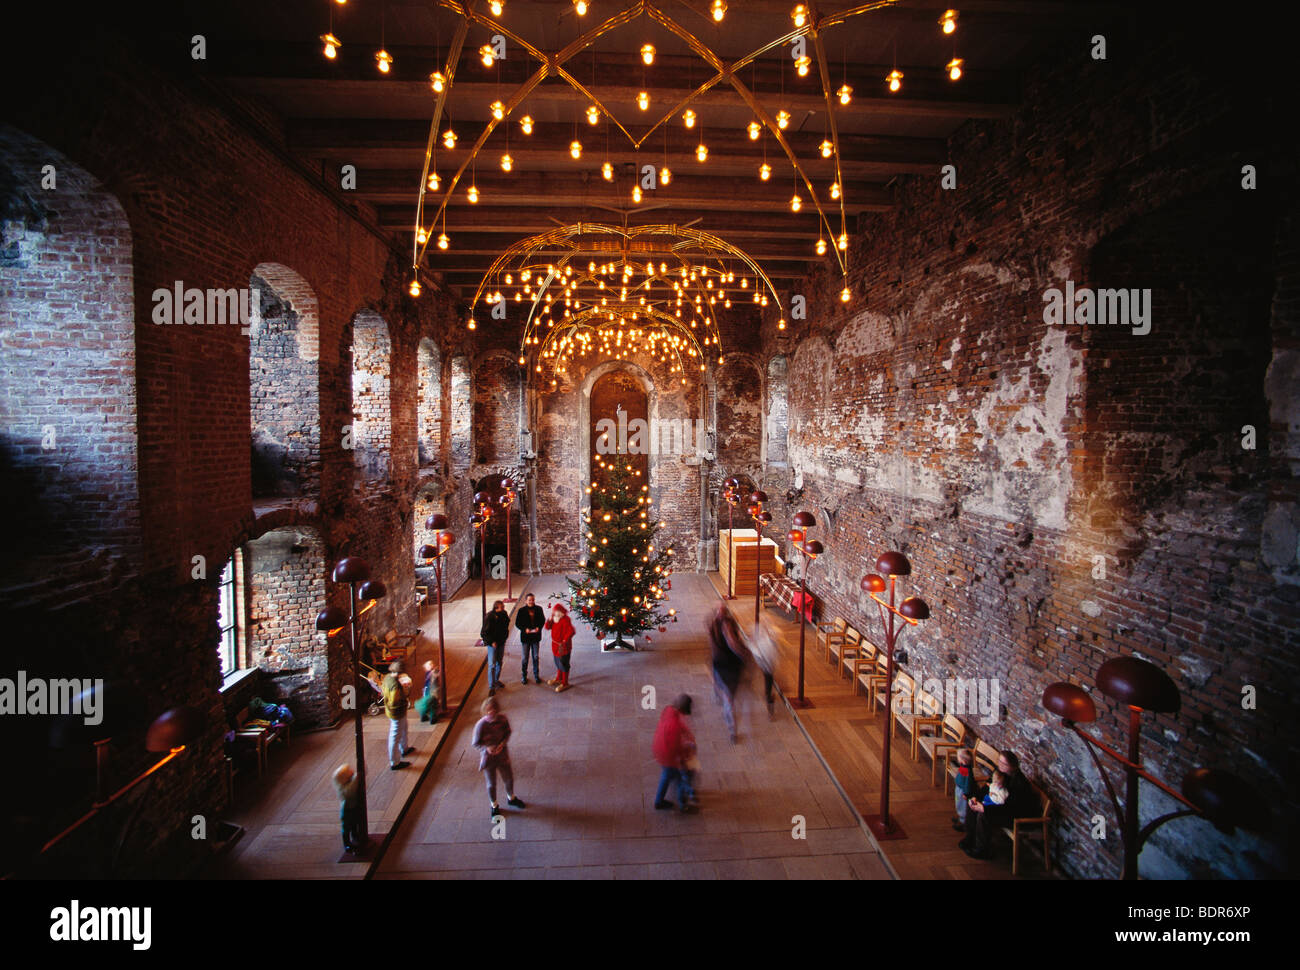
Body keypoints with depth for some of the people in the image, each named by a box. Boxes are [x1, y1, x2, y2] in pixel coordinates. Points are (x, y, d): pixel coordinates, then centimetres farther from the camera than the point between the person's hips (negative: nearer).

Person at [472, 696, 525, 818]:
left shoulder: (502, 719, -14)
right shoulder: (481, 724, -24)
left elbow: (508, 732, 2)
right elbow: (476, 743, -14)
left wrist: (502, 743, -15)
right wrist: (487, 748, -31)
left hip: (502, 755, 3)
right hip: (488, 758, -3)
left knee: (509, 779, 20)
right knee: (491, 784, 15)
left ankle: (511, 799, 49)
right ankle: (494, 806, 42)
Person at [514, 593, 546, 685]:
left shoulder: (538, 609, -4)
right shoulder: (522, 610, -9)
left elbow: (542, 620, 5)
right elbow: (517, 623, -4)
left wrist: (538, 628, -13)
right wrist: (525, 629, -20)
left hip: (536, 636, 2)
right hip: (525, 637, -2)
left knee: (536, 657, 11)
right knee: (525, 658, 8)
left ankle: (536, 675, 26)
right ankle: (524, 676, 23)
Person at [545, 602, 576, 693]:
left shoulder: (565, 620, -23)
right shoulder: (554, 618, 4)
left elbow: (571, 631, -31)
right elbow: (547, 627, 0)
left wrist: (565, 641, -26)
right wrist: (550, 618, -14)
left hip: (563, 647, -9)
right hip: (555, 645, 9)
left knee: (563, 665, 2)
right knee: (558, 664, 24)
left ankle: (565, 684, 13)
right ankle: (558, 679, 42)